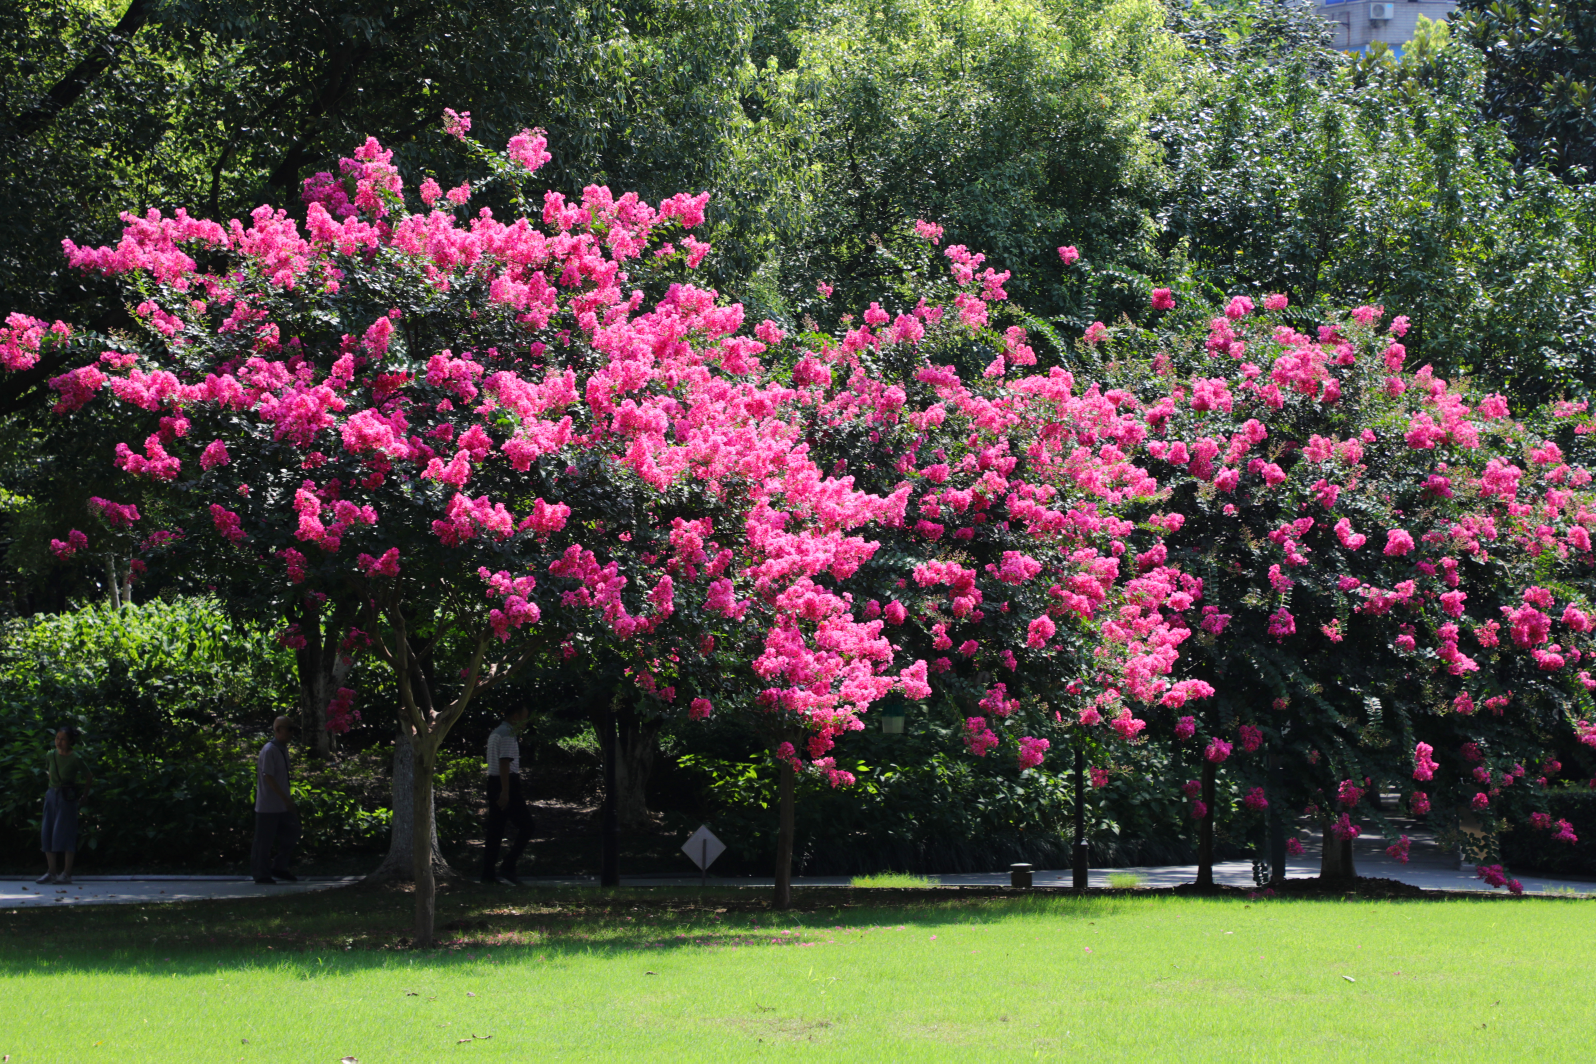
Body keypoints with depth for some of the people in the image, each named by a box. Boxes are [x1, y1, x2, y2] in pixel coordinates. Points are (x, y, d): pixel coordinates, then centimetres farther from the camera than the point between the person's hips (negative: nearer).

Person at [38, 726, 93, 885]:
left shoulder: (75, 759, -10)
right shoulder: (50, 755, 4)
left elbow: (89, 777, 0)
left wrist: (83, 796, 2)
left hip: (67, 798, -6)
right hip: (51, 796, 6)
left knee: (64, 833, -8)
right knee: (47, 833, 3)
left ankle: (66, 873, -5)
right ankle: (51, 872, 10)